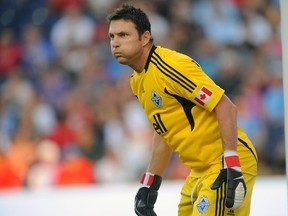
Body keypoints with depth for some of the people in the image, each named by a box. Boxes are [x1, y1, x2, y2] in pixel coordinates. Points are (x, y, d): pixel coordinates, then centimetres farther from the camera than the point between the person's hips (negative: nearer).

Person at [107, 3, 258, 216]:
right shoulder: (137, 81, 11)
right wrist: (149, 184, 18)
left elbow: (227, 108, -21)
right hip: (201, 170, 10)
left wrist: (232, 167, -25)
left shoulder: (171, 65, -18)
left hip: (230, 162, -10)